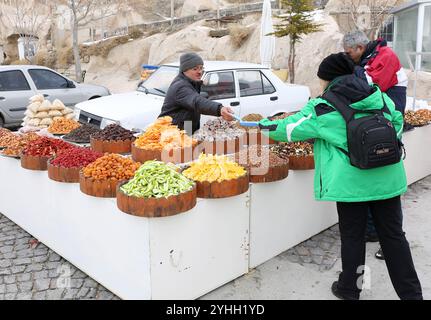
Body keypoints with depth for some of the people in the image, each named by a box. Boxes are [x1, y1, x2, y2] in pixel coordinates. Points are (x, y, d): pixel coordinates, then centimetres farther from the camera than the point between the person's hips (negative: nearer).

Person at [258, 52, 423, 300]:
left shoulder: (323, 108, -6)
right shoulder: (378, 95, 6)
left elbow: (290, 129, 1)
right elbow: (398, 123, 14)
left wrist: (265, 125, 18)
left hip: (352, 183, -4)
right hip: (388, 179, 4)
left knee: (352, 237, 12)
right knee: (394, 235, 14)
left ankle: (349, 289, 30)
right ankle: (412, 293, 25)